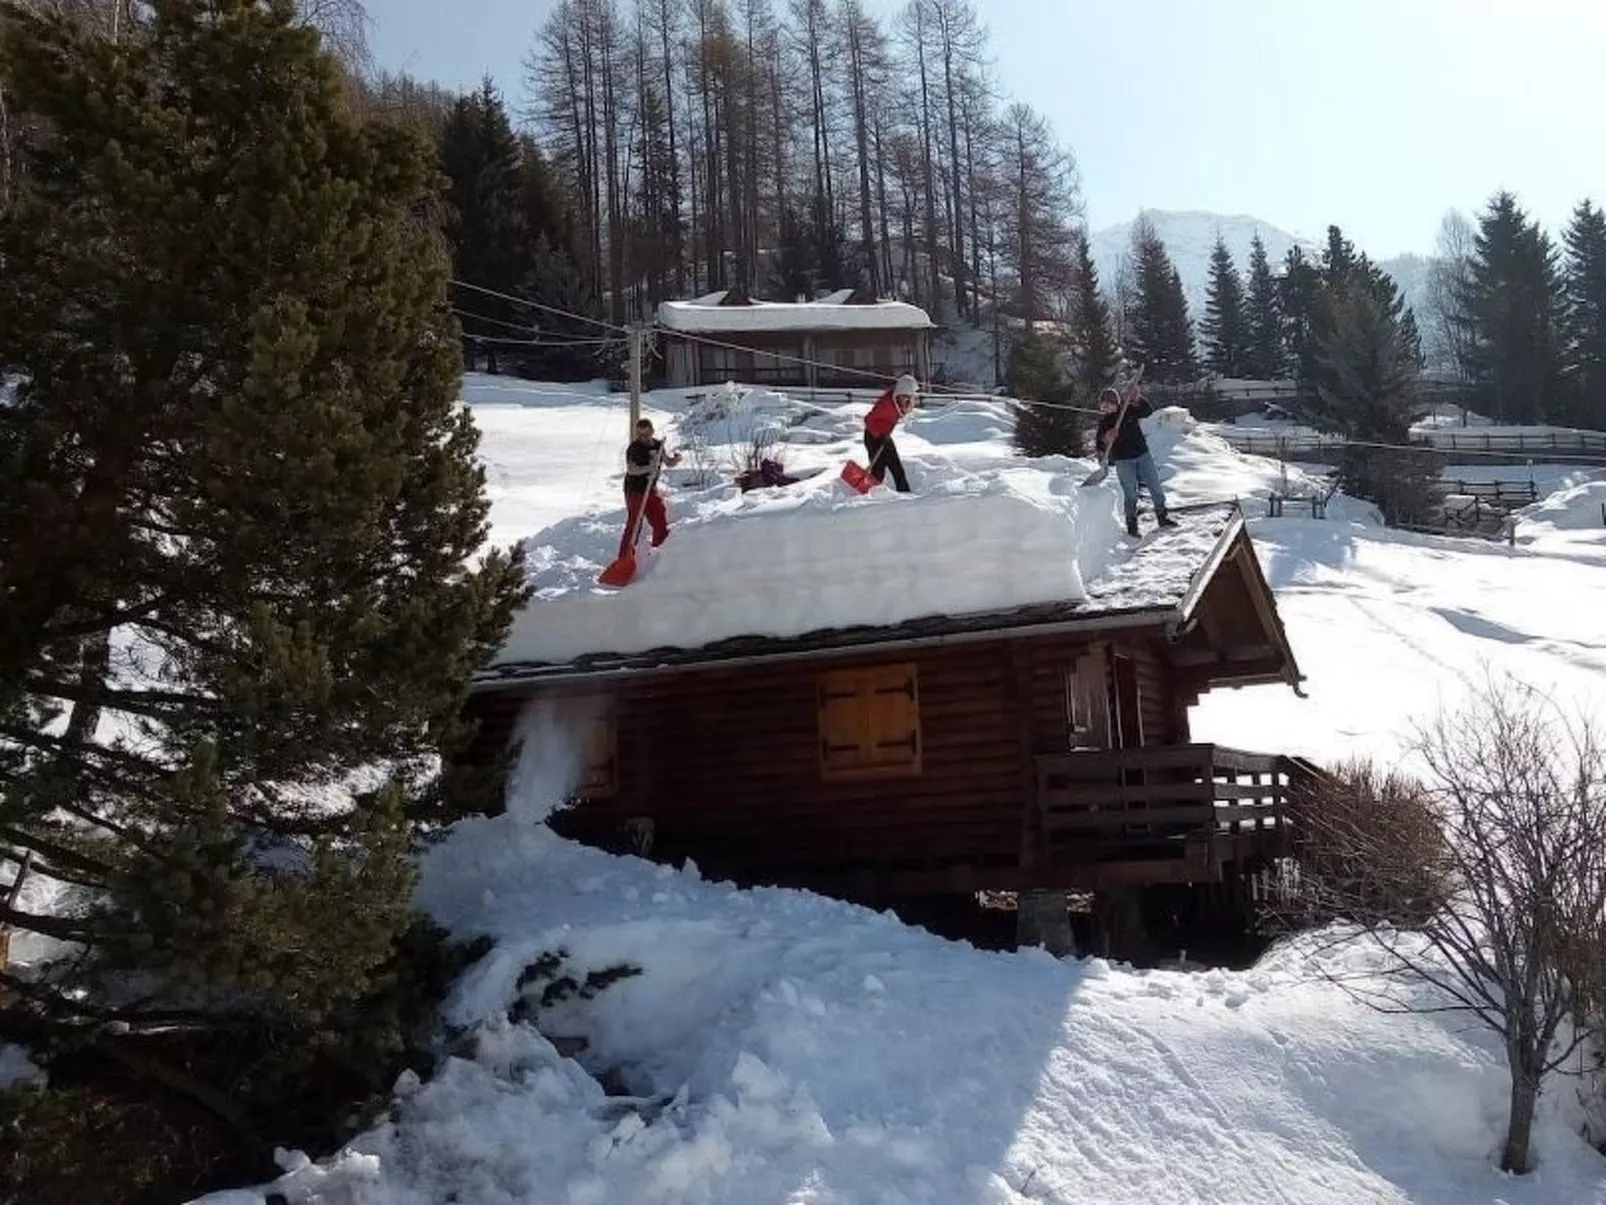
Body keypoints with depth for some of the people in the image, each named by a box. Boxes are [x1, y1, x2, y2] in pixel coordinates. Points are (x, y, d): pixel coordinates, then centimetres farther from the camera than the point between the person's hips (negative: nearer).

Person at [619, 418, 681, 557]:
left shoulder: (657, 445, 3)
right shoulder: (634, 448, -16)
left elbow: (669, 463, 15)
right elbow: (631, 469, -30)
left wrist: (676, 459, -8)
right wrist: (648, 468, -45)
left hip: (651, 490, 7)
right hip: (635, 490, -7)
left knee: (662, 523, 12)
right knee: (634, 525, -12)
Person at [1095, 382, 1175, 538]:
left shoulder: (1129, 409, -2)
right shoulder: (1104, 421, -3)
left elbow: (1148, 411, -12)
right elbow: (1100, 445, -6)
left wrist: (1137, 401, -30)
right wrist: (1105, 439, -31)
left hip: (1142, 455, 2)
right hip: (1123, 461, -2)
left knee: (1155, 487, 8)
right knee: (1130, 494, -2)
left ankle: (1162, 516, 22)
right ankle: (1132, 525, 7)